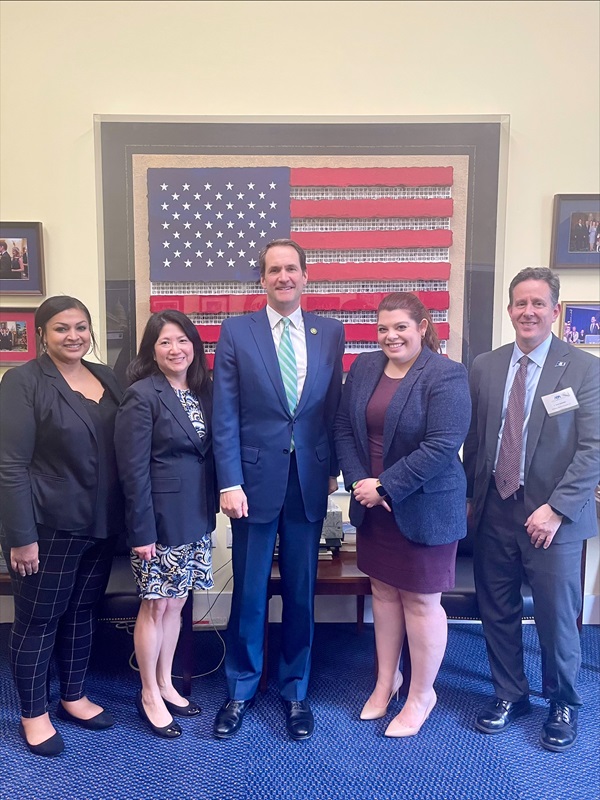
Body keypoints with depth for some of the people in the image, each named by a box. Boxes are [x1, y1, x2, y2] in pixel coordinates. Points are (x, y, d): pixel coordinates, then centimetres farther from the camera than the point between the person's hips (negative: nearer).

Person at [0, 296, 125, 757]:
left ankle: (73, 697, 37)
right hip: (49, 526, -6)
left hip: (101, 524, 6)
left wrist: (122, 517, 8)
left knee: (82, 612, 19)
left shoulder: (107, 378, 6)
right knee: (38, 619, 10)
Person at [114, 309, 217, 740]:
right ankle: (149, 695, 28)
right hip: (160, 518, -6)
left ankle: (166, 685, 35)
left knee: (176, 603, 18)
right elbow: (133, 469, -15)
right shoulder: (142, 395, -13)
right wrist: (141, 530, -15)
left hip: (196, 517, 6)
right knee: (155, 606, 9)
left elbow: (210, 454, 9)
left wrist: (212, 511, 6)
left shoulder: (203, 391, 6)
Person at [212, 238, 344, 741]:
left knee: (301, 593, 13)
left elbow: (334, 408, 7)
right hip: (255, 480, -1)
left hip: (309, 482, 2)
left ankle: (295, 691, 33)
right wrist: (230, 482, -9)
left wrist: (332, 469, 5)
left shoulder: (330, 332, 5)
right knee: (249, 593, 11)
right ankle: (241, 690, 32)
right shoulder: (236, 332, -1)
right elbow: (225, 416, -5)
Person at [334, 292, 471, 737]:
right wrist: (359, 482, -9)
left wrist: (384, 486, -20)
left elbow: (442, 446, -22)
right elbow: (344, 429, 4)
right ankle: (386, 680, 38)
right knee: (383, 591, 18)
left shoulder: (446, 376, -14)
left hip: (424, 509, -6)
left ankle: (422, 694, 29)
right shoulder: (364, 367, 4)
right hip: (373, 506, 6)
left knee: (420, 600, 8)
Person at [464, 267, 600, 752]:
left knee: (557, 619, 10)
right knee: (498, 614, 14)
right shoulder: (485, 367, 5)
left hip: (552, 517, -3)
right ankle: (510, 694, 37)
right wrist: (472, 497, 7)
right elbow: (474, 439, 9)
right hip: (494, 512, 3)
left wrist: (556, 508, -15)